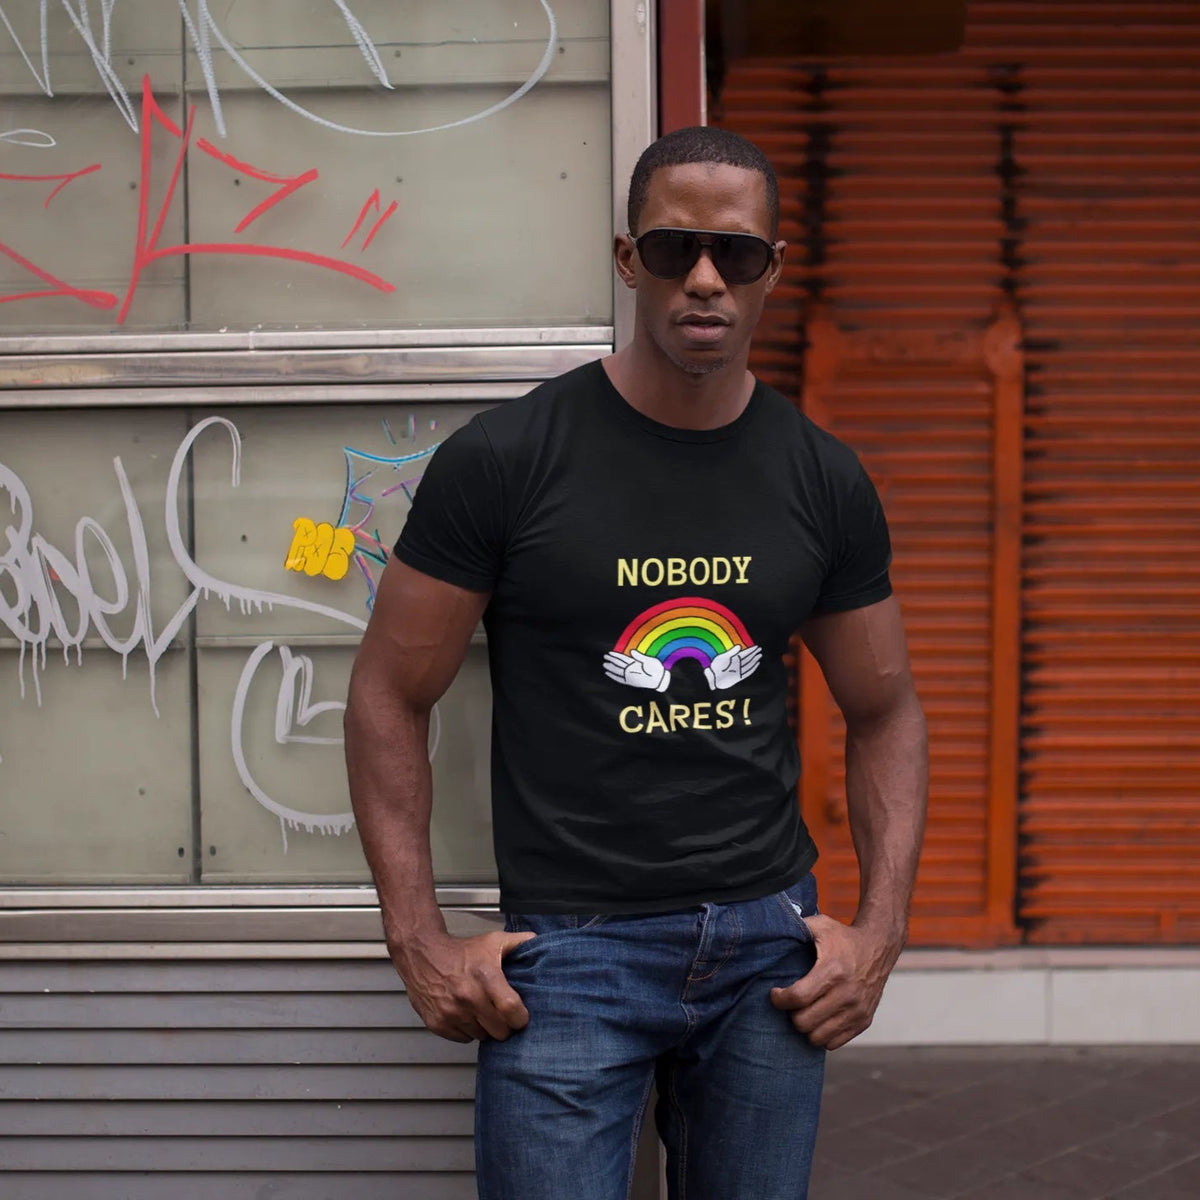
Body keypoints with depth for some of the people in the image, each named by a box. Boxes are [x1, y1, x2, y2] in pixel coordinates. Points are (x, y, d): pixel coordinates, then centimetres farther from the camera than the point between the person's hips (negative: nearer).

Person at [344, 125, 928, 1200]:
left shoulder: (824, 481, 3)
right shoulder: (505, 460, -8)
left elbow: (885, 711, 12)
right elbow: (391, 696, -2)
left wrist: (882, 927, 2)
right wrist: (419, 942, -7)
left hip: (771, 939, 4)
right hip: (570, 950, -3)